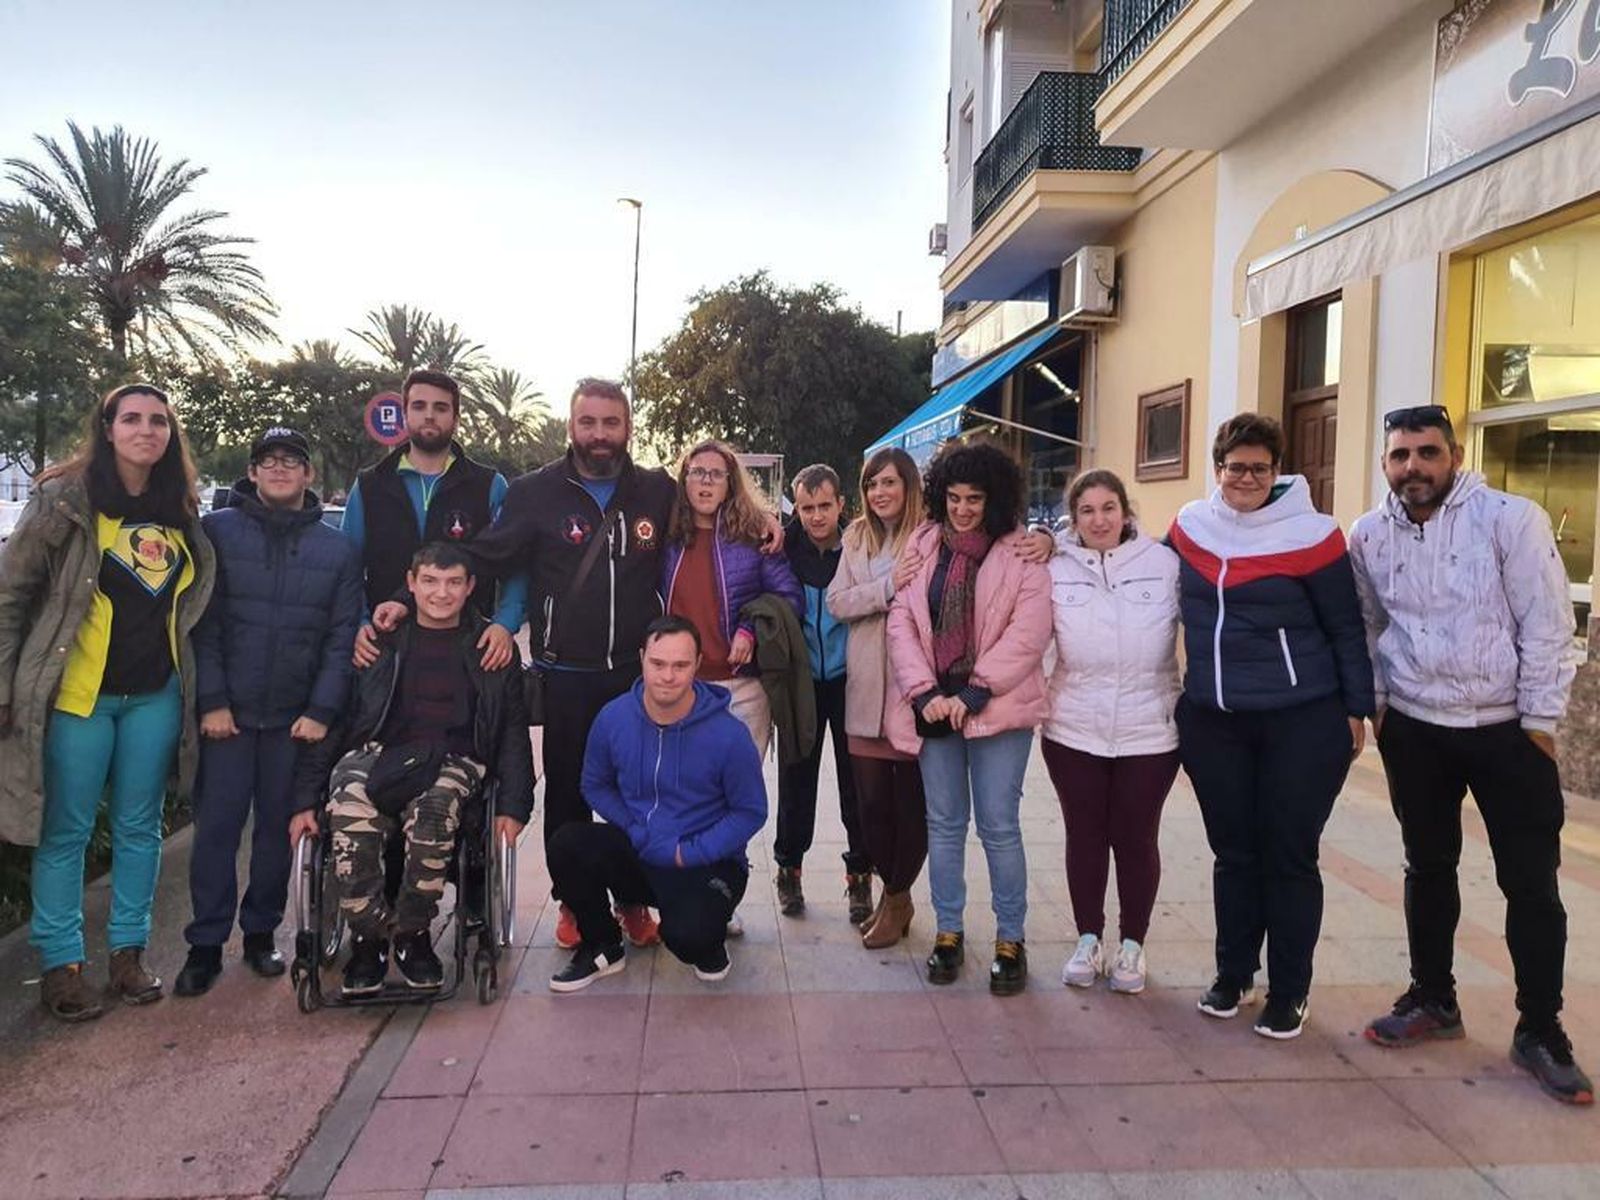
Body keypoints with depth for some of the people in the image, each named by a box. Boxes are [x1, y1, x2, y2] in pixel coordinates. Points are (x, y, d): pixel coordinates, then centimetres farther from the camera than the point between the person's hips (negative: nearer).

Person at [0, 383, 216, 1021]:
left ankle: (129, 951, 23)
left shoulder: (182, 512, 7)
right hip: (77, 694, -4)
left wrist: (199, 690, 9)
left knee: (139, 828, 11)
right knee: (66, 833, 5)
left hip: (156, 696, 4)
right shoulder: (64, 498, -5)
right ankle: (60, 963, 17)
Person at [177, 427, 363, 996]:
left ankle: (260, 933, 23)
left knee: (279, 826, 9)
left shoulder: (338, 549, 6)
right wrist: (212, 701, -9)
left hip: (297, 718, 1)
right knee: (216, 826, 1)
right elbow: (203, 624, -2)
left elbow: (342, 638, 2)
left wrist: (322, 710, -6)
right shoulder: (217, 531, 3)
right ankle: (205, 944, 13)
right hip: (227, 711, -1)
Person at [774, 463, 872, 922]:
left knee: (855, 779, 7)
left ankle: (859, 873, 23)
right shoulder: (787, 546, -7)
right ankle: (789, 866, 28)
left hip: (848, 678, -1)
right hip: (801, 678, 1)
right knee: (797, 776, 11)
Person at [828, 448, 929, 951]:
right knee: (871, 800, 10)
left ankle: (896, 897, 25)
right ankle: (894, 891, 30)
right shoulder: (856, 537, 13)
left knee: (911, 800, 5)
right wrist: (887, 585, -13)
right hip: (866, 689, 5)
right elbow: (838, 601, 2)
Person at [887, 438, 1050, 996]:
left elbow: (1029, 632, -11)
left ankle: (1010, 939, 18)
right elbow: (901, 621, 2)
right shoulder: (923, 544, 8)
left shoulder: (1022, 552, -3)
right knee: (944, 823, 11)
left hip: (998, 707, -3)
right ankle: (948, 932, 24)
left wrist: (973, 694, -15)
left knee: (999, 826, 1)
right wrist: (924, 692, -10)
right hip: (935, 705, 3)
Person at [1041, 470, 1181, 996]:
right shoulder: (1054, 568, 0)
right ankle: (1088, 940, 31)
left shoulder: (1164, 563, -4)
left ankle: (1133, 945, 30)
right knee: (1084, 834, 13)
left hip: (1149, 731, -1)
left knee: (1135, 838, 11)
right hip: (1072, 731, 1)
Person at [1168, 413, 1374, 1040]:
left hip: (1302, 722, -3)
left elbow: (1346, 629, -2)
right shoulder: (1191, 524, 4)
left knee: (1290, 858, 5)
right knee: (1233, 853, 13)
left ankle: (1290, 993, 20)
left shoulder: (1309, 534, -7)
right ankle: (1233, 975, 28)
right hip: (1211, 722, 4)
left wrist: (1357, 709, -1)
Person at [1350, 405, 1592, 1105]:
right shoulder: (1369, 536, 0)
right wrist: (1374, 701, 6)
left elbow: (1547, 626, -11)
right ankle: (1433, 1001, 31)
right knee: (1428, 869, 15)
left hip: (1507, 731, -3)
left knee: (1532, 885, 3)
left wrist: (1540, 722, -10)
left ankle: (1540, 1033, 19)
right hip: (1414, 731, 3)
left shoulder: (1512, 519, -12)